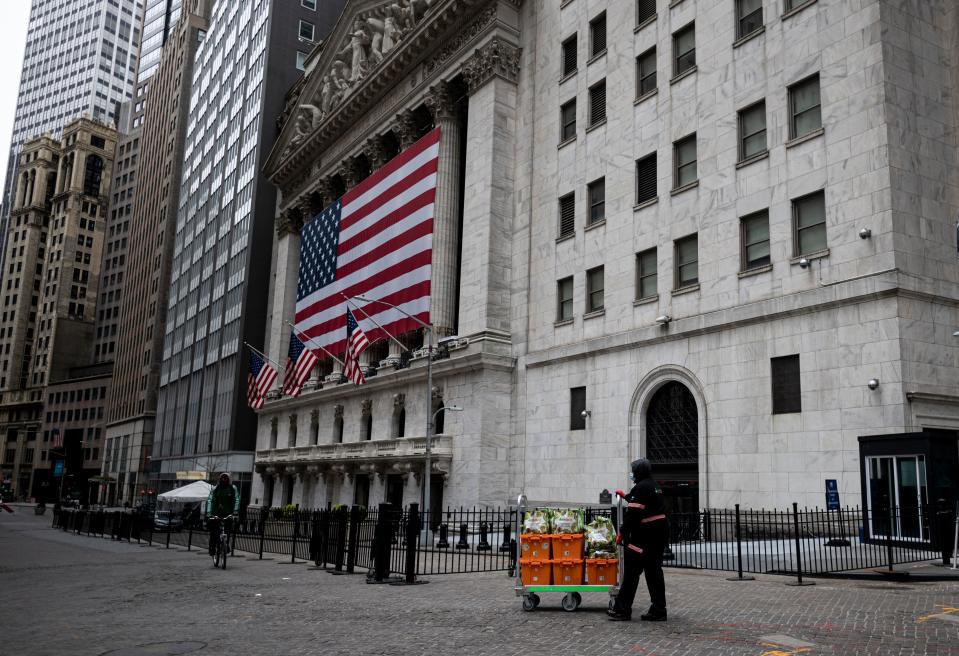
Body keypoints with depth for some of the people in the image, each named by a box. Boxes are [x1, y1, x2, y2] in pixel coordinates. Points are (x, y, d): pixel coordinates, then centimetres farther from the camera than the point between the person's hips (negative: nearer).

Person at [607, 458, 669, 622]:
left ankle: (622, 610, 1)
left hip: (644, 536, -9)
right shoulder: (654, 486, 16)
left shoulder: (640, 487, -15)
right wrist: (625, 496, 43)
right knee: (654, 571, 12)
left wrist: (622, 533, -13)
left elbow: (633, 513, -20)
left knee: (631, 572, -3)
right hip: (660, 533, 9)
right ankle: (658, 611, 13)